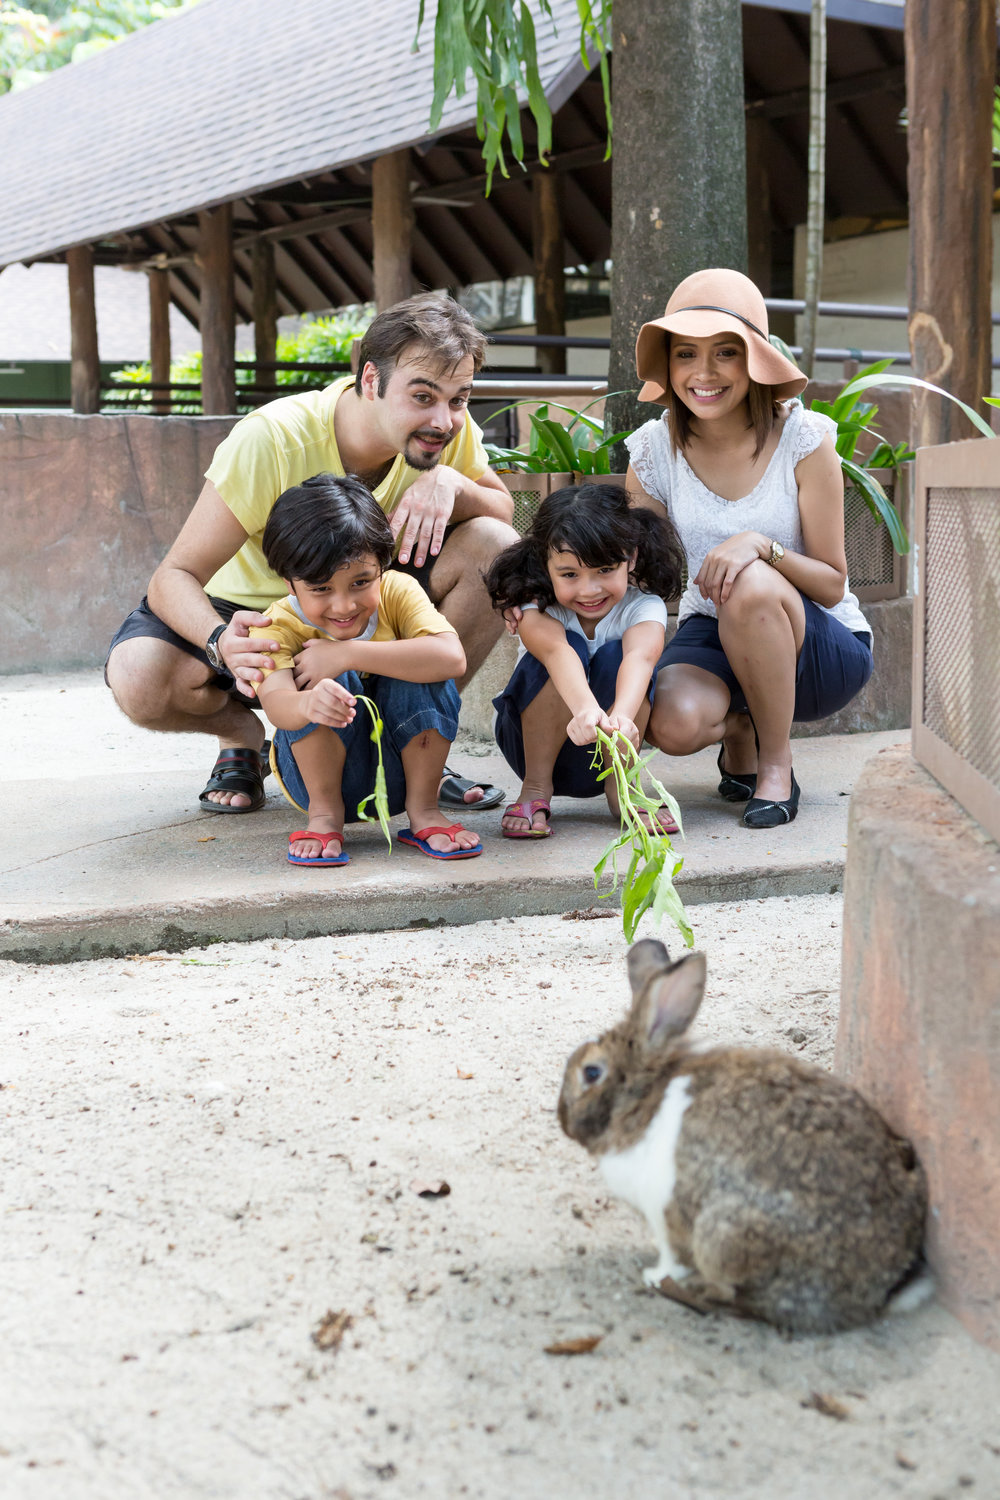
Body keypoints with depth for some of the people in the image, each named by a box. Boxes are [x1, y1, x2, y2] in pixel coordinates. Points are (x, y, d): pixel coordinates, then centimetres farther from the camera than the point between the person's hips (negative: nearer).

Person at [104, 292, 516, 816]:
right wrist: (222, 643, -51)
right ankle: (243, 734, 3)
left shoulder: (450, 428, -18)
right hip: (253, 611, -3)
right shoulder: (271, 439, -30)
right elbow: (175, 576, -28)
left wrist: (451, 484, -28)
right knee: (140, 680, -34)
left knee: (495, 546, -21)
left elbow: (504, 512, -4)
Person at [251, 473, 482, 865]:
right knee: (332, 683, -29)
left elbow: (452, 658, -33)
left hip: (398, 773, 1)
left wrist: (350, 653, -36)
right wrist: (307, 705, -61)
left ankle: (422, 810, -12)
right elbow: (274, 701, -36)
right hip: (321, 773, -1)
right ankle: (324, 814, -14)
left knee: (420, 670, -25)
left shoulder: (397, 593, -14)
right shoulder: (277, 626, -16)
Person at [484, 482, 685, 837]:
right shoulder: (534, 608, -22)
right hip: (535, 740, -1)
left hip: (610, 753, 1)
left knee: (615, 656, -28)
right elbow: (557, 651, -45)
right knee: (571, 646, -29)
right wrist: (587, 710, -67)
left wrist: (622, 716, -64)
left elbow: (640, 657, -41)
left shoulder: (644, 607, -18)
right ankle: (535, 787, -16)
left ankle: (619, 786, -11)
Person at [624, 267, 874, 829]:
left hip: (822, 647, -2)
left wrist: (762, 545, -32)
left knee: (750, 586, -36)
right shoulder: (656, 450, -6)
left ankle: (777, 765, -13)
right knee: (673, 724, -32)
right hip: (714, 636, 2)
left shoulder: (804, 440, -14)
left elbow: (832, 585, -13)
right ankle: (739, 731, 8)